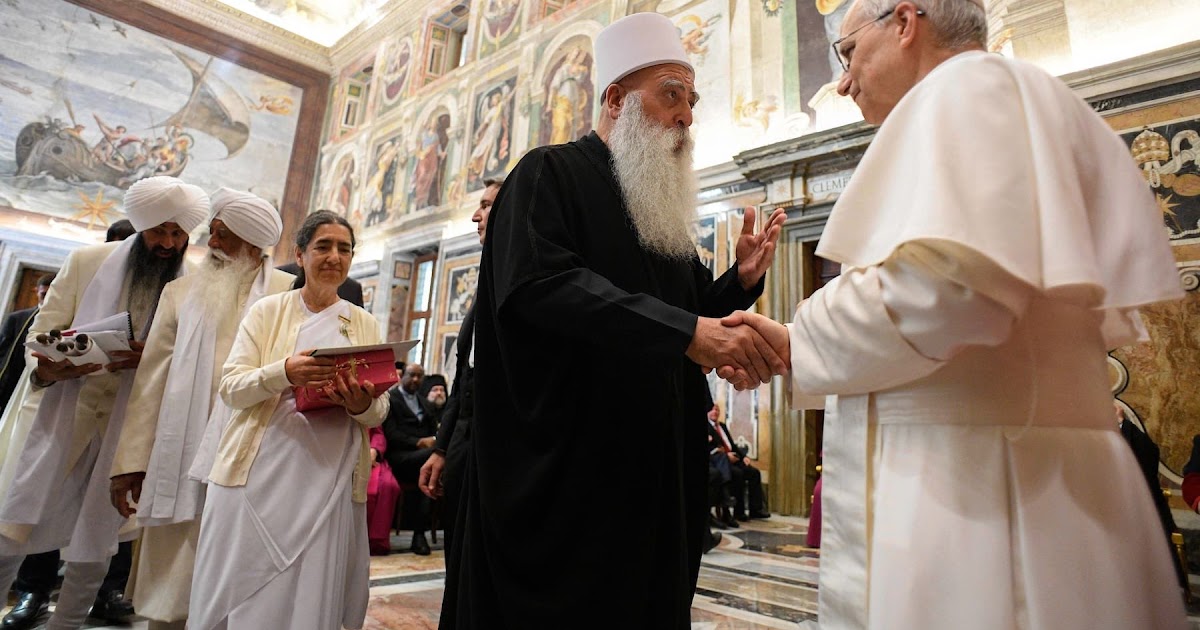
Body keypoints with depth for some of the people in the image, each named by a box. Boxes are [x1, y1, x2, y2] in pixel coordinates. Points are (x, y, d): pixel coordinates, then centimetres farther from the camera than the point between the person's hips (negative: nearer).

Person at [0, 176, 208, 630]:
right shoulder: (87, 261, 3)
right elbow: (41, 333, 3)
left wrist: (150, 359, -19)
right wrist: (50, 368, -18)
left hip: (127, 431, 0)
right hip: (63, 418, 1)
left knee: (93, 550, 10)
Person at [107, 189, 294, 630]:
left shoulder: (289, 294, 1)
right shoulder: (181, 292, 12)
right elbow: (151, 380, 9)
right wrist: (131, 461, 5)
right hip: (183, 461, 3)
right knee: (169, 594, 10)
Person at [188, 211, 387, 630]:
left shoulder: (365, 324, 9)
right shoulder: (267, 311, 7)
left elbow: (379, 411, 7)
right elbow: (231, 388, -3)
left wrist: (362, 405, -17)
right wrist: (284, 373, -22)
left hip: (329, 481, 1)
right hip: (259, 472, 0)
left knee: (310, 595, 5)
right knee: (238, 594, 6)